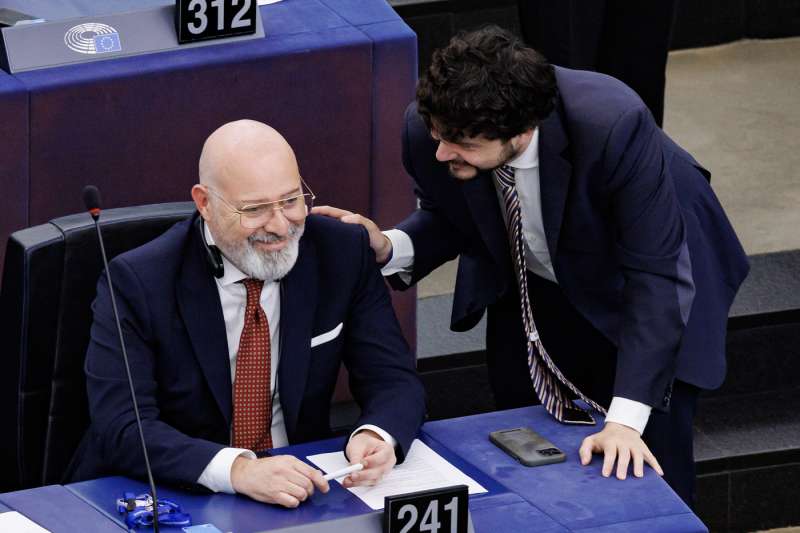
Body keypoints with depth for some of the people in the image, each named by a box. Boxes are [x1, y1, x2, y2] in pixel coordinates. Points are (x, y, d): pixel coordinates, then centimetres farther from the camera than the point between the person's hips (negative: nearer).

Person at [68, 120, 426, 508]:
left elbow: (395, 381, 0)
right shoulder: (137, 282, -13)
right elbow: (122, 428, -21)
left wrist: (376, 436, -24)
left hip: (298, 488, 2)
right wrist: (238, 470, -37)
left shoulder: (343, 254, -2)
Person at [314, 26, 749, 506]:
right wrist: (387, 248, -26)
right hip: (529, 295, 4)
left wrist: (626, 418, -40)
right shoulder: (428, 130, -26)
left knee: (647, 478, -3)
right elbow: (448, 221, -4)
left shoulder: (613, 125, -40)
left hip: (634, 292, -4)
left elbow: (654, 274, -34)